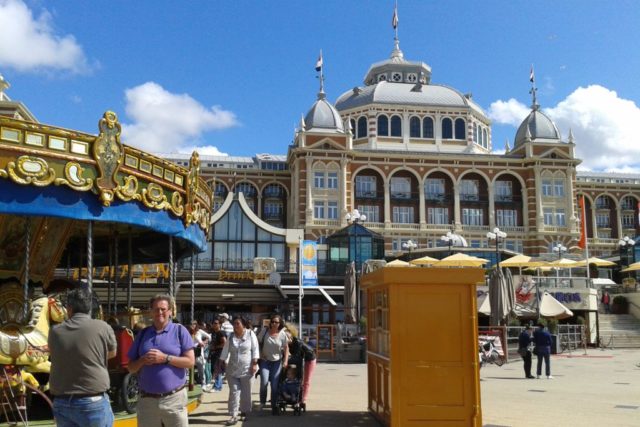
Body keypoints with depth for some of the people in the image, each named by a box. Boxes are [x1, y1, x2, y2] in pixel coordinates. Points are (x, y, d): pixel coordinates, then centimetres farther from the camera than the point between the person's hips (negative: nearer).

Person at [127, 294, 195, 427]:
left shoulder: (179, 330, 0)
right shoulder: (143, 333, 10)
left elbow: (190, 361, -6)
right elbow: (131, 367, 12)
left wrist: (165, 358, -15)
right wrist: (142, 361, -9)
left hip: (174, 398, -3)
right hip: (147, 399, 3)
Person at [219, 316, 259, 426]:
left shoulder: (250, 334, -5)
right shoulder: (231, 336, 4)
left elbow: (255, 349, -6)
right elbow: (225, 350, 10)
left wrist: (254, 364, -10)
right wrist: (222, 362, 10)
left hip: (246, 369, -2)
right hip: (232, 369, 2)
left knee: (246, 392, 9)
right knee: (234, 392, -1)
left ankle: (244, 412, 24)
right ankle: (233, 415, 0)